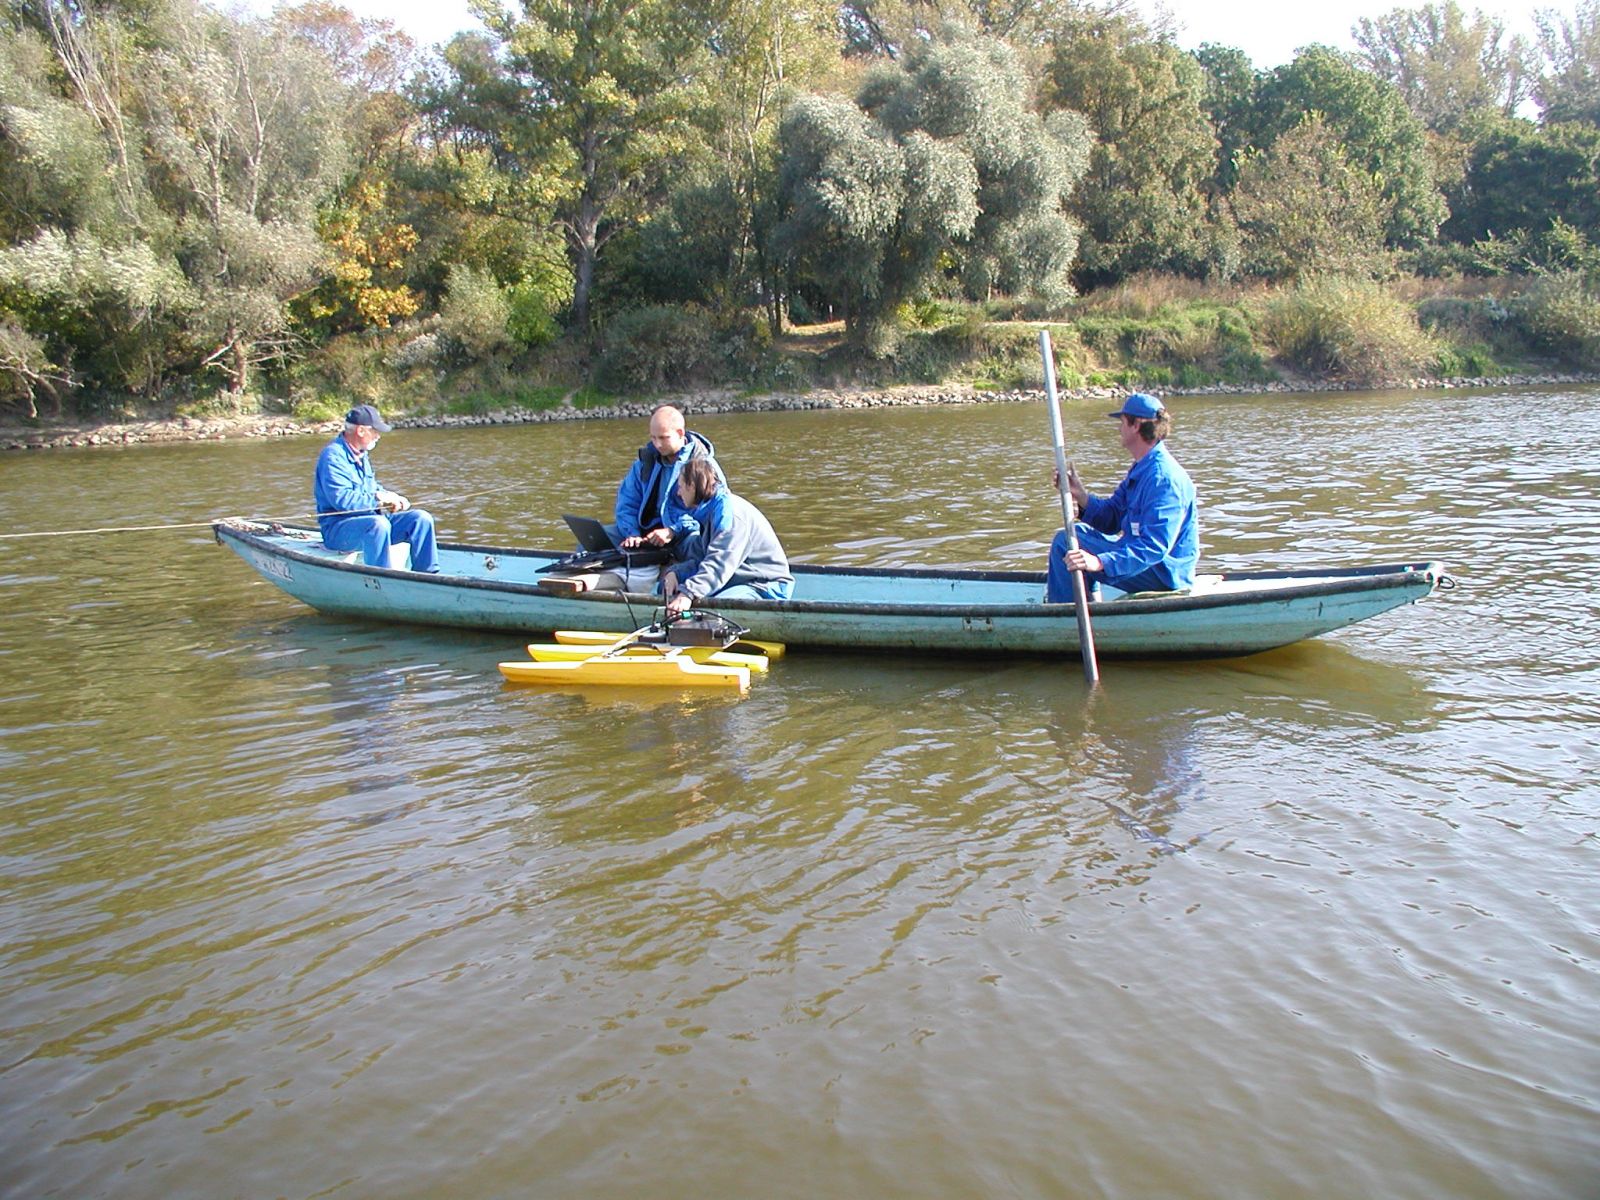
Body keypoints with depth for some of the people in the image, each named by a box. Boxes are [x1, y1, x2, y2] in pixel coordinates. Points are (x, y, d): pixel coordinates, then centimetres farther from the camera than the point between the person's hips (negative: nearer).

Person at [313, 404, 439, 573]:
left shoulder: (361, 454, 15)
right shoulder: (333, 456, -15)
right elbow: (341, 499, -24)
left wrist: (392, 497, 4)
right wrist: (378, 498, -19)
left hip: (369, 517, 9)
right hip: (337, 528, -9)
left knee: (421, 518, -3)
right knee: (378, 524, -39)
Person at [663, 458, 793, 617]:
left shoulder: (730, 511, -19)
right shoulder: (709, 511, 15)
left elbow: (720, 563, -32)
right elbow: (699, 557, 8)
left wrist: (689, 593, -42)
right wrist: (675, 572, -11)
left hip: (765, 588, -10)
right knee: (668, 583, 5)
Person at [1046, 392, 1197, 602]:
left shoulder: (1164, 478, -24)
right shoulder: (1140, 469, 11)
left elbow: (1155, 547, -33)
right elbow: (1112, 519, 9)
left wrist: (1101, 562, -44)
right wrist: (1081, 495, -7)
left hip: (1162, 575, -11)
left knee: (1066, 544, -17)